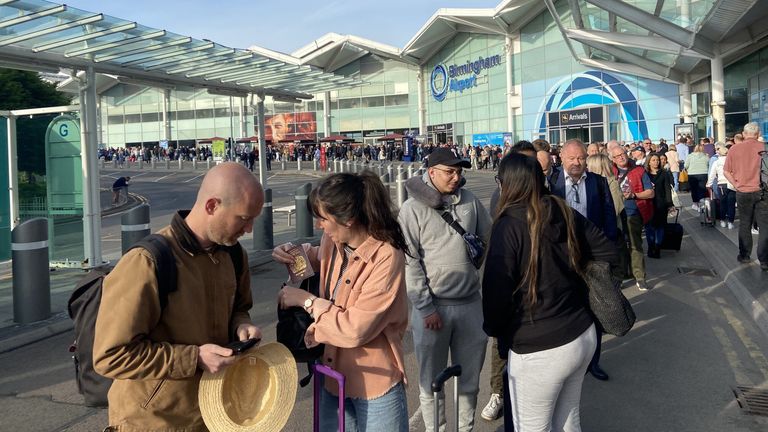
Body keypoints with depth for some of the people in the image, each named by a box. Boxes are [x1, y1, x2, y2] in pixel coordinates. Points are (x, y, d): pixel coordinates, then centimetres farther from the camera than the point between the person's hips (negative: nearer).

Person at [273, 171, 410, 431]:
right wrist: (293, 255, 1)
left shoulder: (386, 258, -24)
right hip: (333, 376, 6)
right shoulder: (333, 243, -4)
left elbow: (355, 329, -25)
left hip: (374, 383, -6)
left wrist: (306, 301, -16)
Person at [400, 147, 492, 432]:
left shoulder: (469, 200, 2)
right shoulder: (413, 208, -9)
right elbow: (409, 261, -11)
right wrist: (426, 307, -13)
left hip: (470, 302, 4)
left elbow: (489, 237, 15)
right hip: (432, 304, -4)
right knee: (431, 379, 11)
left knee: (470, 376, 17)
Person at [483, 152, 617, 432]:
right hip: (583, 334, 7)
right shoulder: (566, 214, 1)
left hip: (539, 349, -6)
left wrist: (493, 329, -1)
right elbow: (608, 253, 9)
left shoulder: (509, 225, -17)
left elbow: (496, 288, -18)